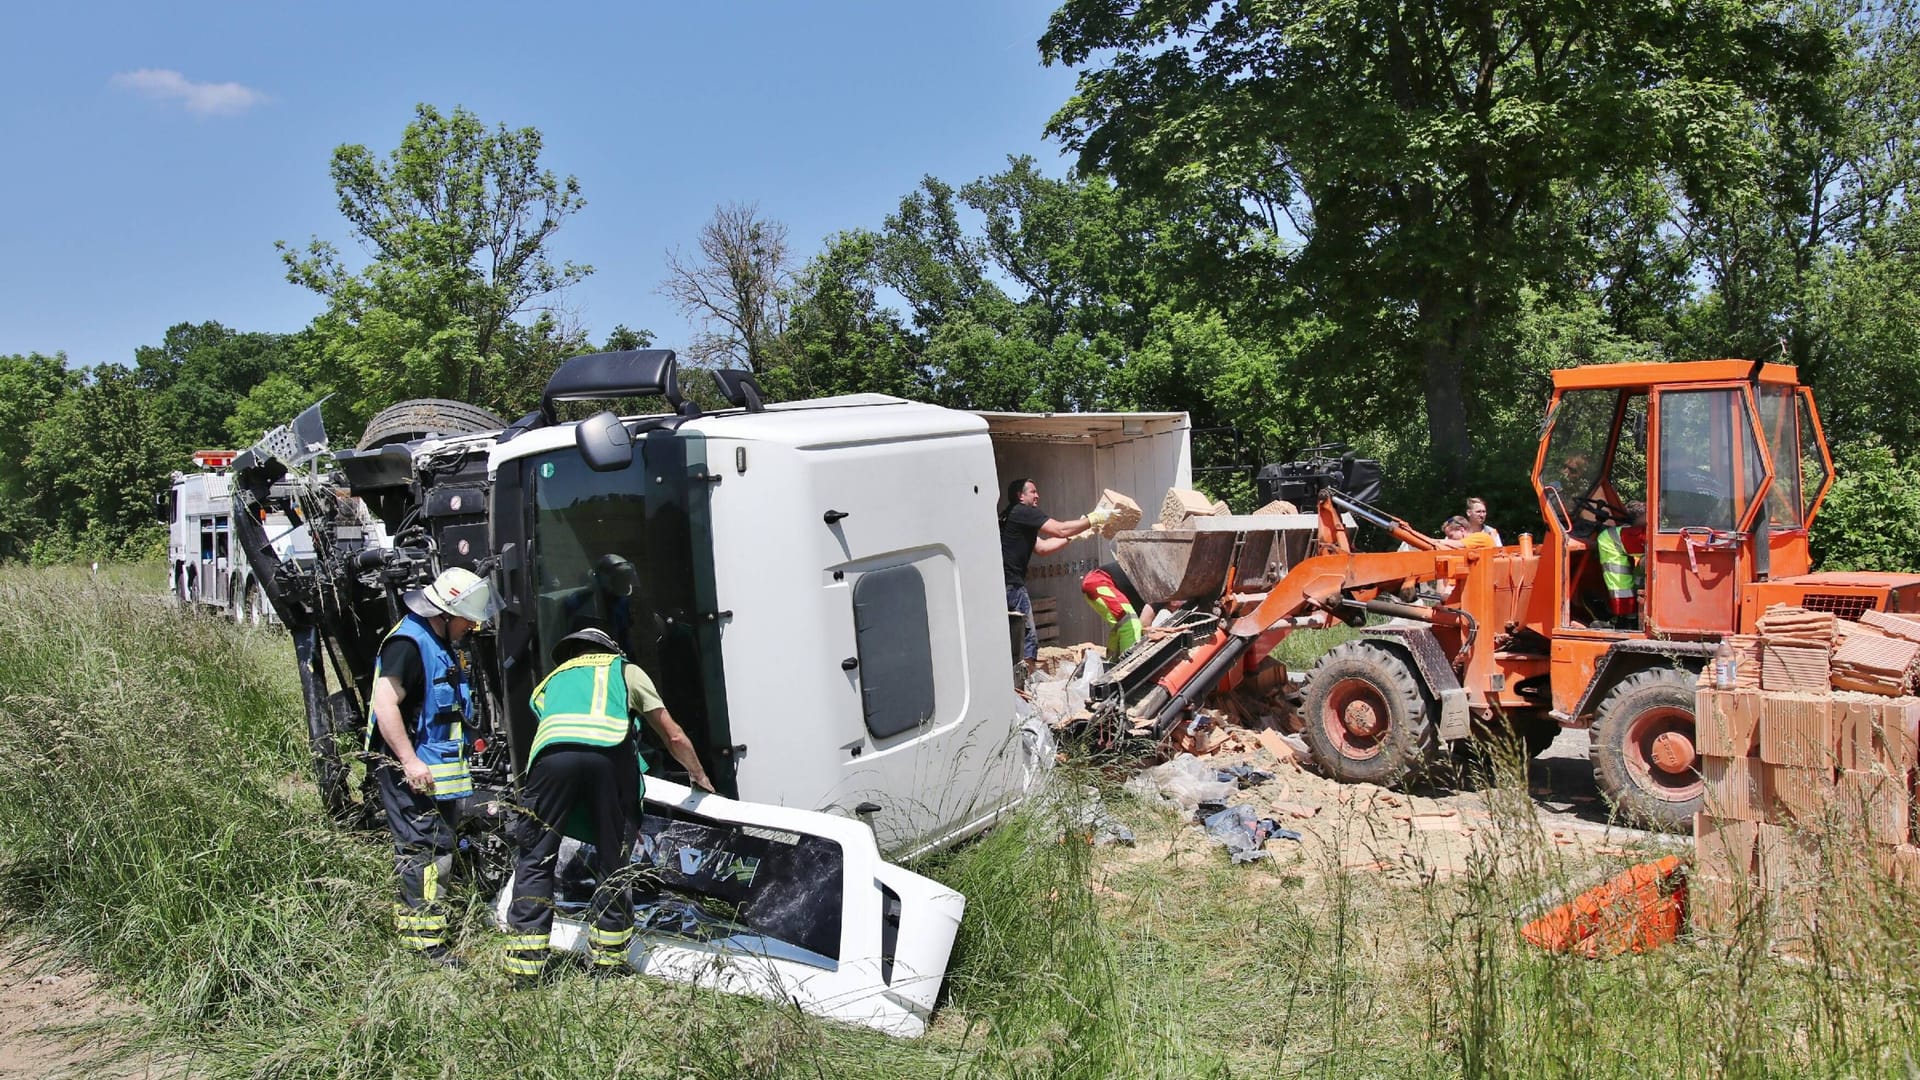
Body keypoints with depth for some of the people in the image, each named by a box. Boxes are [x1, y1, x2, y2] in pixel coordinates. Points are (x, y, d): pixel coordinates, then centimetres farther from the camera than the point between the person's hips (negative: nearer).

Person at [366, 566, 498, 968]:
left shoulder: (441, 645, 17)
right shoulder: (408, 642, -16)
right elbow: (385, 706, -24)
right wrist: (410, 761, -26)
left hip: (437, 767, 10)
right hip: (410, 769, -10)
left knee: (439, 848, 16)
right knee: (428, 851, -10)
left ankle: (409, 920, 29)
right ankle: (425, 940, -5)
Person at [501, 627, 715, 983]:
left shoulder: (552, 680, 40)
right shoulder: (625, 669, 34)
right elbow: (674, 737, 33)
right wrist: (700, 777, 50)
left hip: (551, 752, 1)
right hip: (609, 752, -1)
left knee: (535, 862, 11)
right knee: (613, 864, 12)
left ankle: (525, 966, 9)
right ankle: (608, 960, 17)